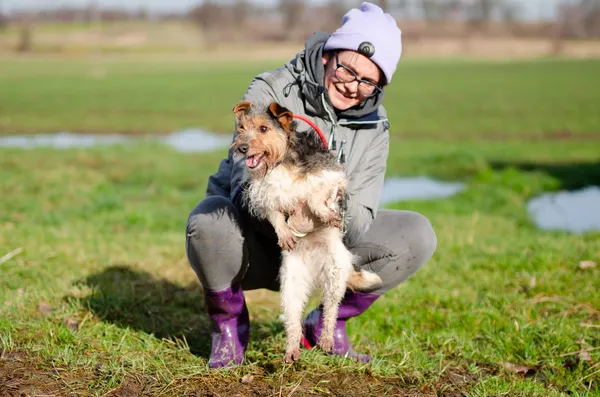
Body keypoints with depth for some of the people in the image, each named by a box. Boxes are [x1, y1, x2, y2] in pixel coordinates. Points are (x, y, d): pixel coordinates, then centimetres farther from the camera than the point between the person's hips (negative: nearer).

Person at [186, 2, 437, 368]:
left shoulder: (373, 125, -5)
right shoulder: (271, 91, -16)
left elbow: (361, 223, -12)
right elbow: (245, 177, -27)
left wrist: (344, 212, -37)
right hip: (253, 244, -3)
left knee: (417, 236, -15)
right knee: (209, 222, -39)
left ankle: (325, 325, 4)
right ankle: (229, 325, -7)